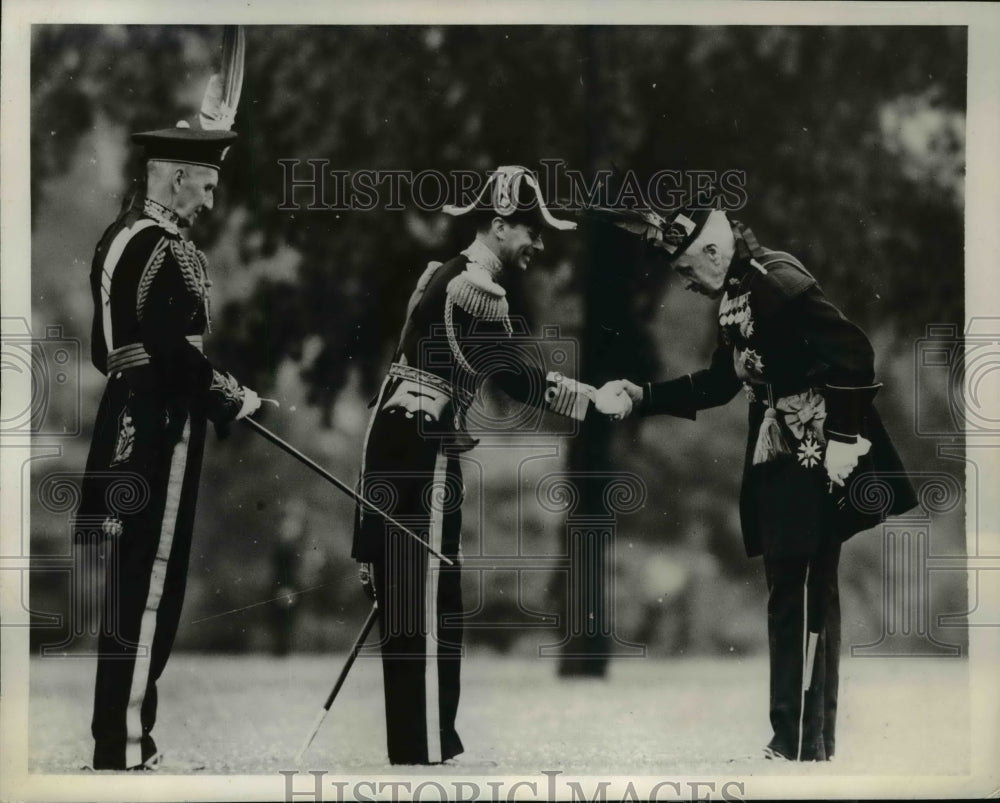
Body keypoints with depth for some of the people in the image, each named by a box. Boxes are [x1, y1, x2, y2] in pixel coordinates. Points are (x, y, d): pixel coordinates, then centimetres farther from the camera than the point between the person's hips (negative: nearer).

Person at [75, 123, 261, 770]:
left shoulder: (118, 238, 14)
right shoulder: (168, 253, -16)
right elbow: (177, 351, -23)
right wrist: (232, 399, -9)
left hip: (126, 421, 10)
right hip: (161, 431, -10)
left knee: (131, 587, 15)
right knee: (148, 588, -6)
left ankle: (120, 732, 23)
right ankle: (126, 750, -4)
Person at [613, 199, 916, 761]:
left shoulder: (777, 282, -17)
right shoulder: (738, 297, 13)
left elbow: (852, 352, -23)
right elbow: (719, 383, 23)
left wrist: (844, 436, -22)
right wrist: (644, 398, 18)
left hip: (814, 464, -10)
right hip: (781, 465, 10)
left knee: (798, 602, -9)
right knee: (806, 600, 16)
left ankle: (799, 746, -6)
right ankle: (814, 741, 25)